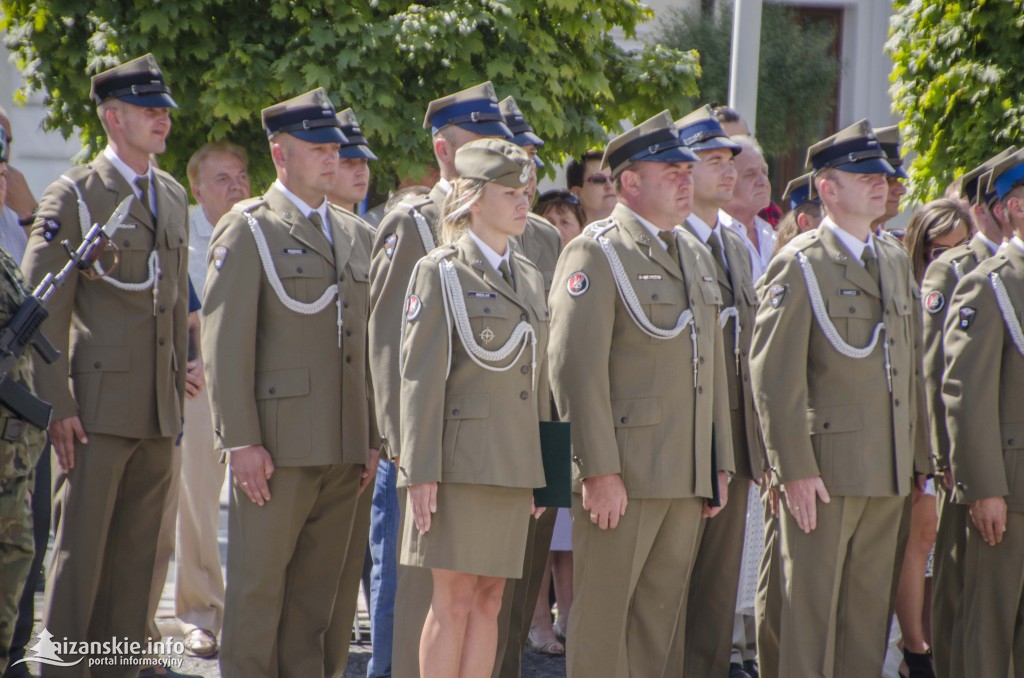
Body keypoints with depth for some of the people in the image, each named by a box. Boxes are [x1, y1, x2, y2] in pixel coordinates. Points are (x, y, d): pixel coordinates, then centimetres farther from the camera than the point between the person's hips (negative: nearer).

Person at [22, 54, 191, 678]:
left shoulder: (174, 197, 15)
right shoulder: (74, 195, -5)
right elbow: (43, 309, -8)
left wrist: (179, 389, 16)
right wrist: (56, 405, -13)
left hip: (160, 412, 6)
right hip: (99, 407, -6)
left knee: (139, 550, 9)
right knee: (81, 548, -2)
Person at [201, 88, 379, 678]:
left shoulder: (352, 237, 17)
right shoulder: (248, 231, -3)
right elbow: (225, 344, -8)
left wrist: (372, 438, 14)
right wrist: (241, 441, -14)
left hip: (343, 448, 6)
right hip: (277, 447, -6)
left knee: (317, 591, 8)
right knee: (259, 586, -2)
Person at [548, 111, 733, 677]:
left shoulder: (697, 258, 18)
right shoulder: (595, 255, -7)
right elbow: (577, 368, -15)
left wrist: (720, 465, 15)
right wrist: (600, 471, -19)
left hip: (688, 480, 7)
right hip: (622, 474, -7)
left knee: (660, 616, 10)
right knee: (602, 617, -3)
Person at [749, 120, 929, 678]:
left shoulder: (896, 263, 15)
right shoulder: (799, 265, -7)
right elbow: (774, 376, -12)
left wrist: (916, 458, 13)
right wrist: (795, 469, -17)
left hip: (888, 474, 7)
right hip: (827, 465, -6)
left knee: (870, 609, 11)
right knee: (811, 608, -2)